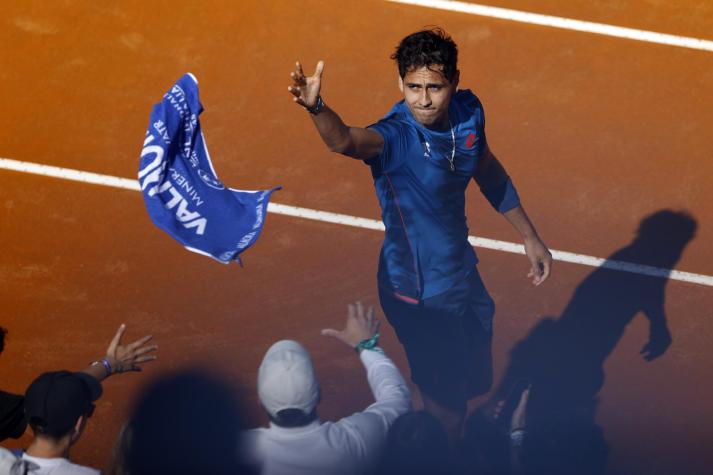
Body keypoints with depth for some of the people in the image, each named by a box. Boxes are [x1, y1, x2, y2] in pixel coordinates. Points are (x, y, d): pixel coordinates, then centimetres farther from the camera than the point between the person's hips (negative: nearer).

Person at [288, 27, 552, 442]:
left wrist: (529, 236, 15)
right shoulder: (398, 137, -28)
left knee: (475, 383, 26)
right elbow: (345, 140, -51)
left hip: (463, 278, 7)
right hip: (420, 297, -7)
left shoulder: (468, 112, -9)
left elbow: (489, 173, 10)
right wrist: (316, 108, -72)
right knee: (448, 409, 3)